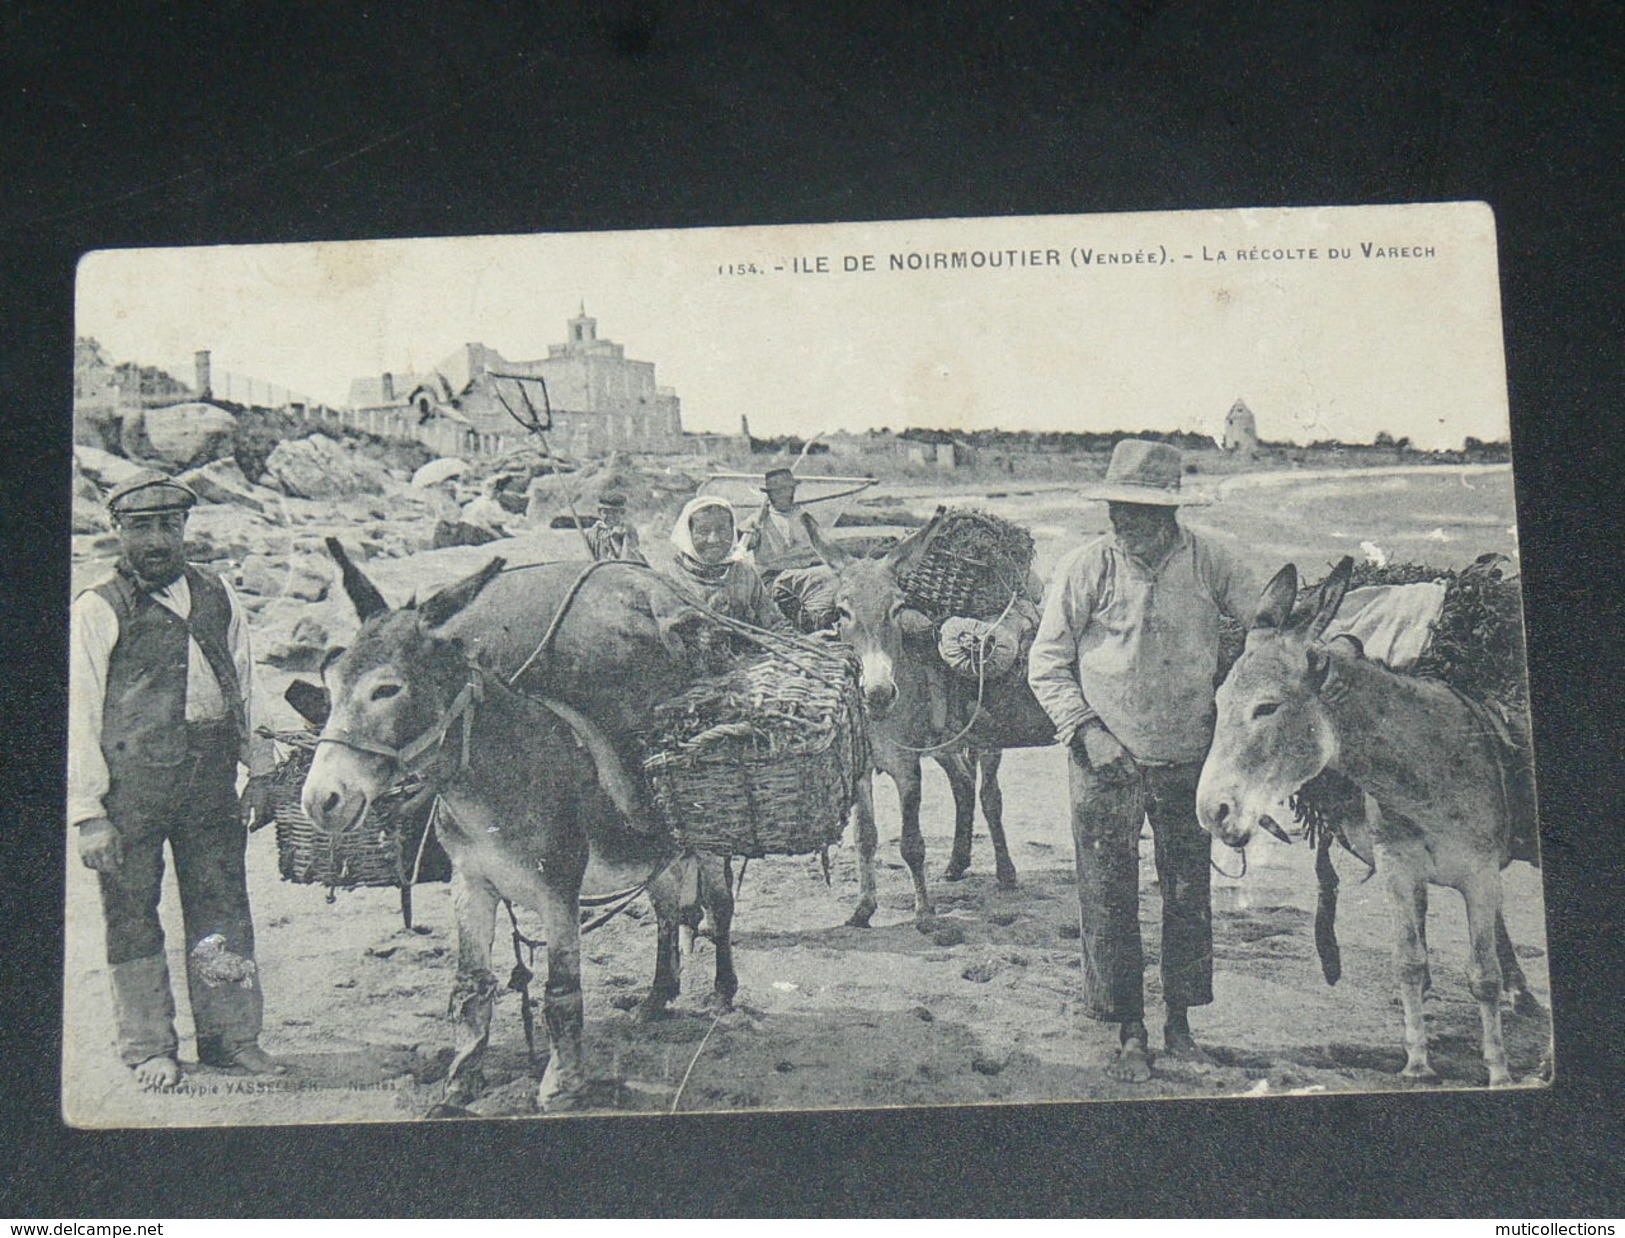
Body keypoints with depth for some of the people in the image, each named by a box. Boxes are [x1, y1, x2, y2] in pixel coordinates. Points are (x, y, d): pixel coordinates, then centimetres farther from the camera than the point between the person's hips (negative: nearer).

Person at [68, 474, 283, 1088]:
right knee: (132, 913, 5)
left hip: (211, 778, 4)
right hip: (131, 782, -3)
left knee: (223, 907, 8)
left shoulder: (219, 598, 10)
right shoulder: (97, 610, -3)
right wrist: (88, 812, -9)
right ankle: (148, 1047, 20)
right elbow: (81, 715, -5)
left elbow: (245, 691, 15)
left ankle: (230, 1036, 21)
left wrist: (259, 772, 10)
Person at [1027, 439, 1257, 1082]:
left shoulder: (1207, 561, -3)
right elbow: (1046, 665, -3)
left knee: (1189, 893, 10)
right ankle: (1129, 1034, 17)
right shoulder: (1084, 569, -8)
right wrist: (1086, 730, -13)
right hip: (1108, 762, -2)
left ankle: (1180, 1023, 27)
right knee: (1110, 899, 4)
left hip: (1187, 759, 2)